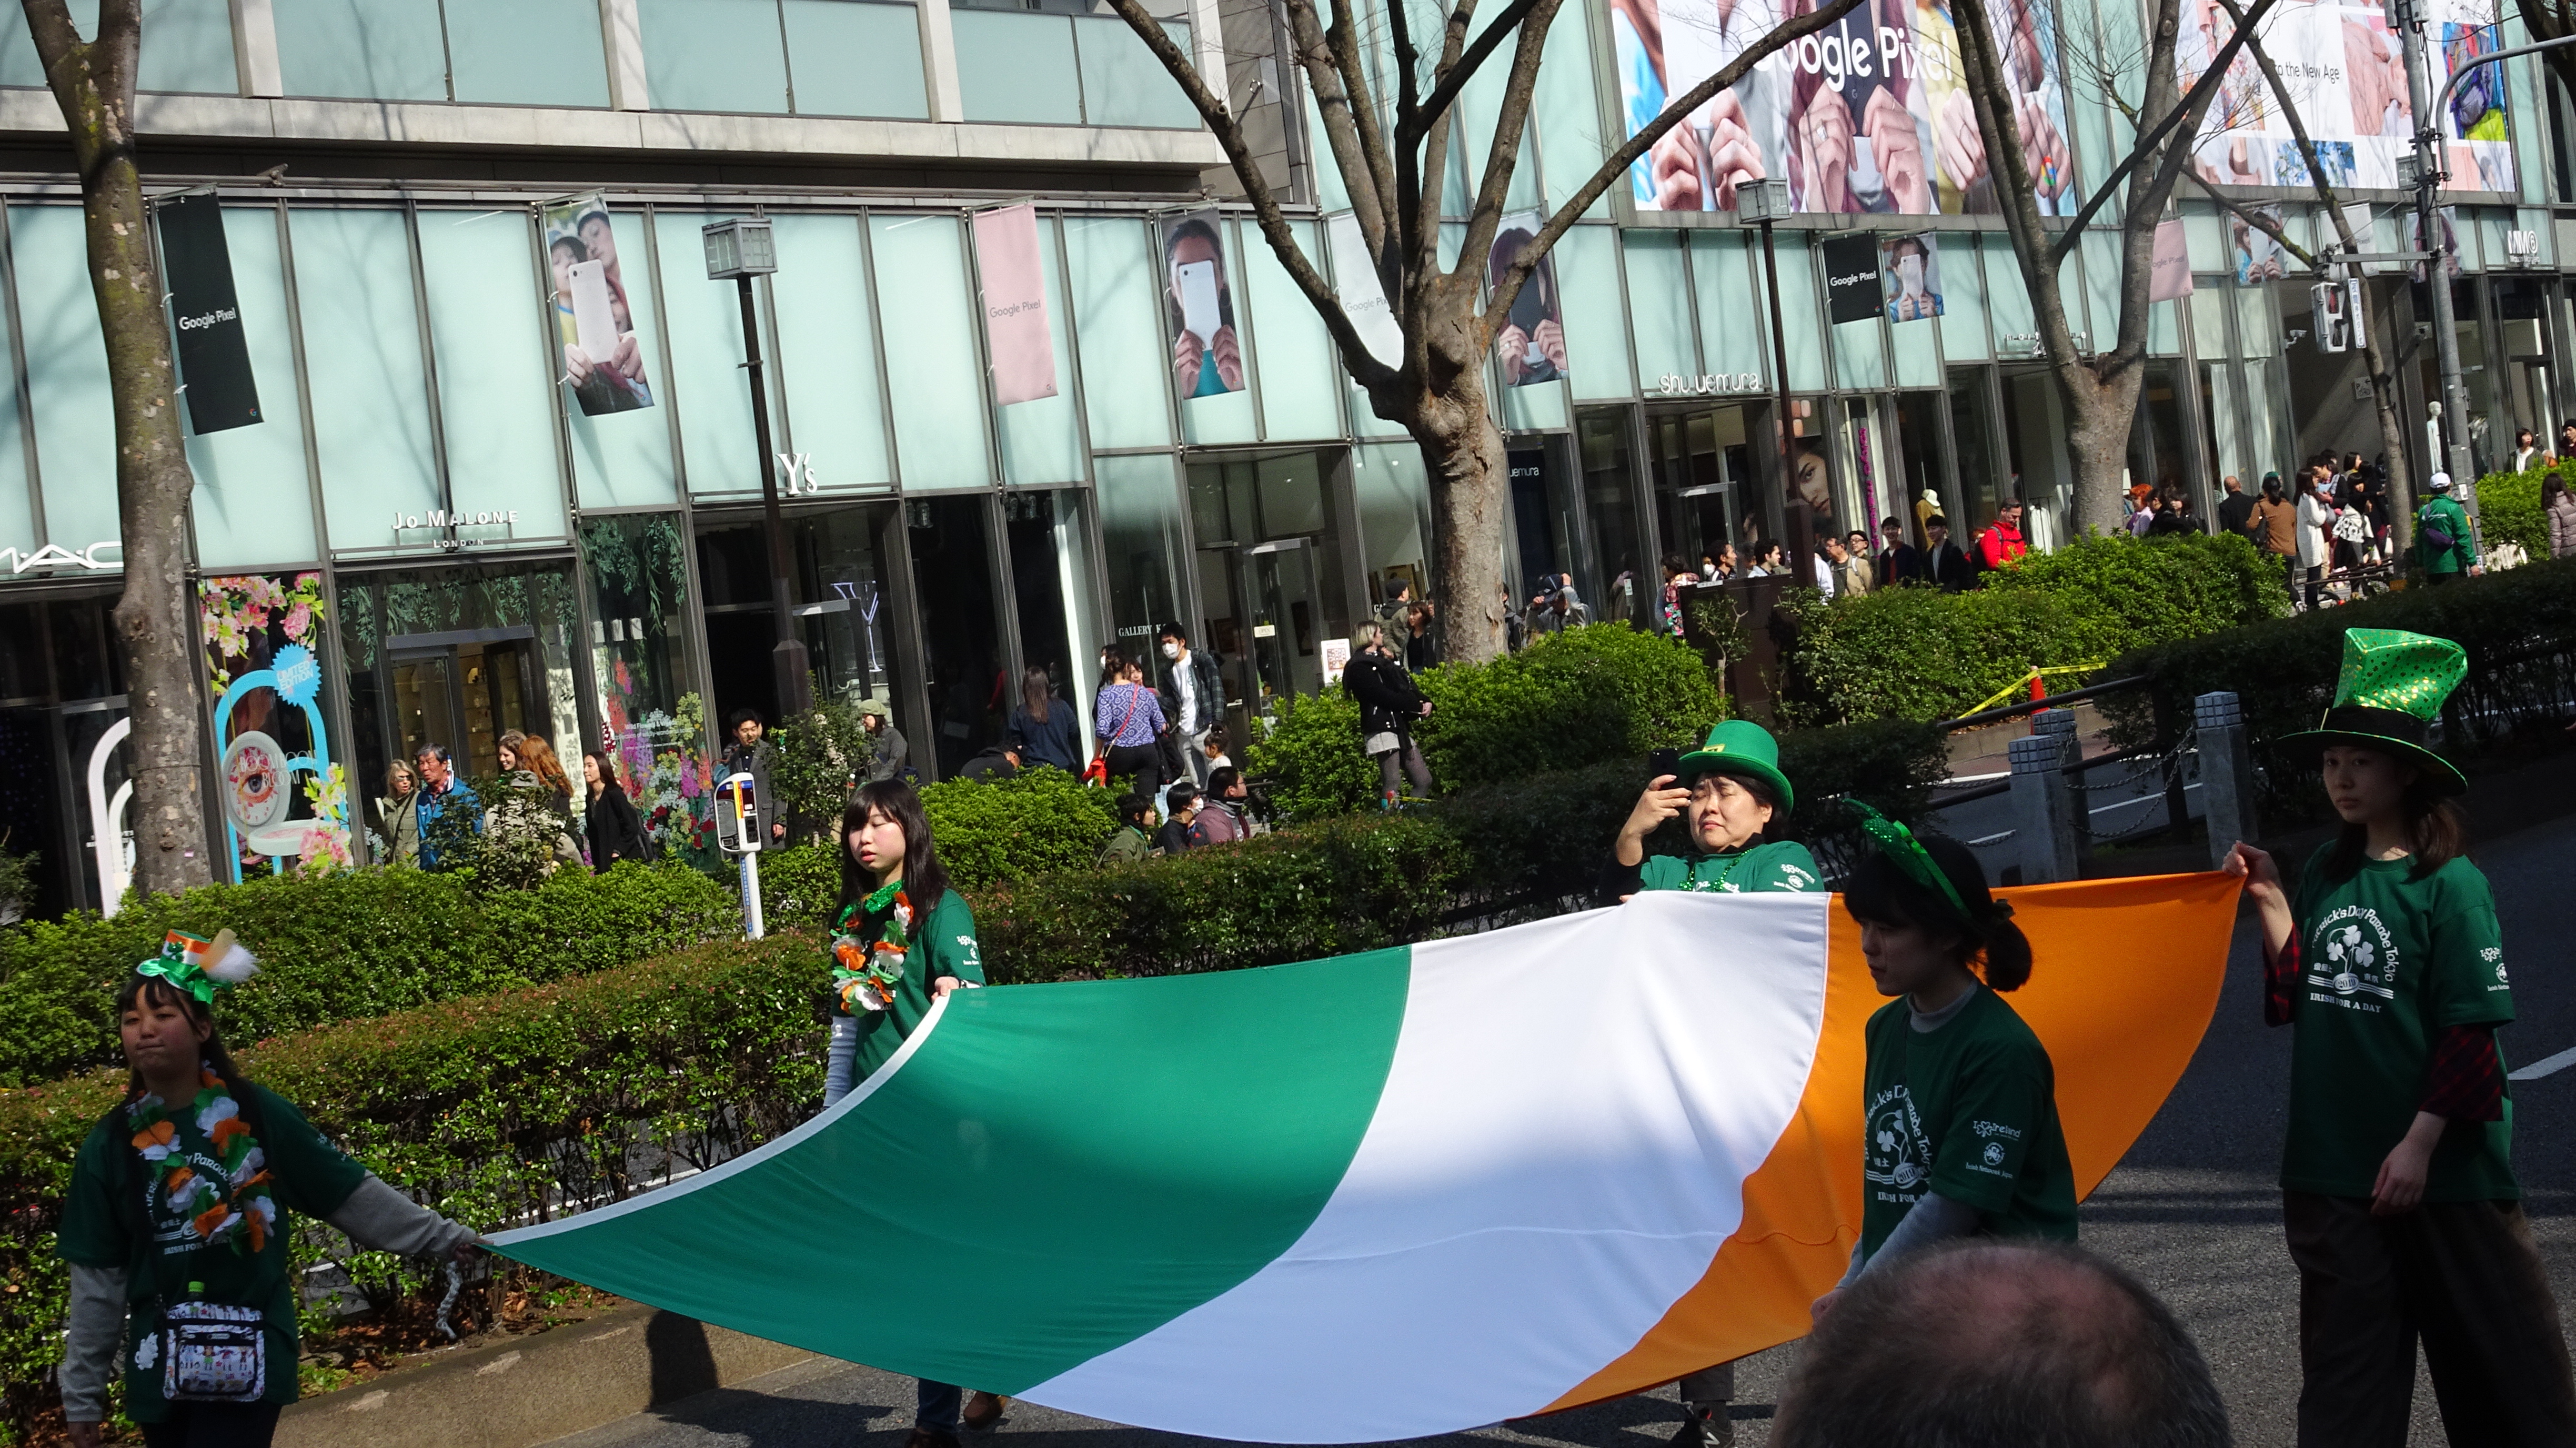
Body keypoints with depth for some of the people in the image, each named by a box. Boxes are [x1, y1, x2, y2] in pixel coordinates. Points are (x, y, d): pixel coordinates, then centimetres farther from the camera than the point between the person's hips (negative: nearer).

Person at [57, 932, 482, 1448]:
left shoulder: (258, 1114, -5)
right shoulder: (109, 1145, -1)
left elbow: (352, 1195, 4)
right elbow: (98, 1279, 5)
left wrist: (443, 1237, 6)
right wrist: (83, 1392, 7)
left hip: (249, 1359, -2)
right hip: (159, 1367, 2)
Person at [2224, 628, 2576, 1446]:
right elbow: (2298, 1000, 7)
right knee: (2345, 1373, 10)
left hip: (2445, 1168, -5)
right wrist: (2271, 903, -2)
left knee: (2492, 1350, 8)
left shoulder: (2449, 884, -10)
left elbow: (2470, 1030, -13)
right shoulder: (2326, 874, 6)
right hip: (2333, 1166, 5)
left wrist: (2421, 1142, -17)